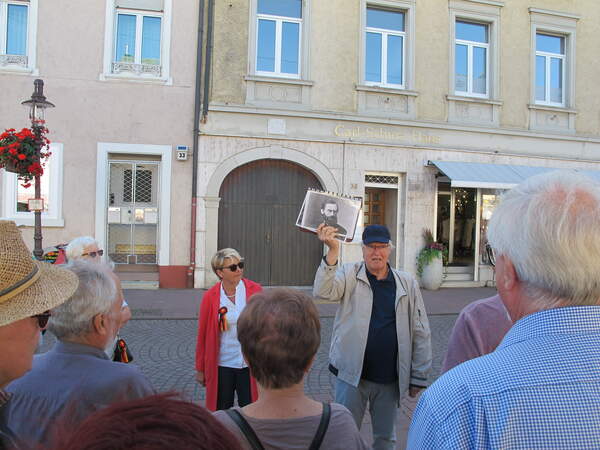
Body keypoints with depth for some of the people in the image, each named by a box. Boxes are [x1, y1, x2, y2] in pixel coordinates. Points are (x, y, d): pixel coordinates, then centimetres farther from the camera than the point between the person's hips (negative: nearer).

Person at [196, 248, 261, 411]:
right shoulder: (210, 297, -6)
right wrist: (200, 369, 6)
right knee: (220, 412, 16)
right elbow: (202, 335, 1)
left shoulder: (255, 290, -6)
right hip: (221, 365, 0)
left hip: (249, 364, 0)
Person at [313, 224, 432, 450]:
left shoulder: (407, 283, 2)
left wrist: (419, 377, 5)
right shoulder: (350, 274, -3)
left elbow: (420, 333, 5)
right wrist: (333, 251, -33)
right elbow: (323, 291, -23)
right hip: (352, 374, -2)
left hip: (390, 379, 2)